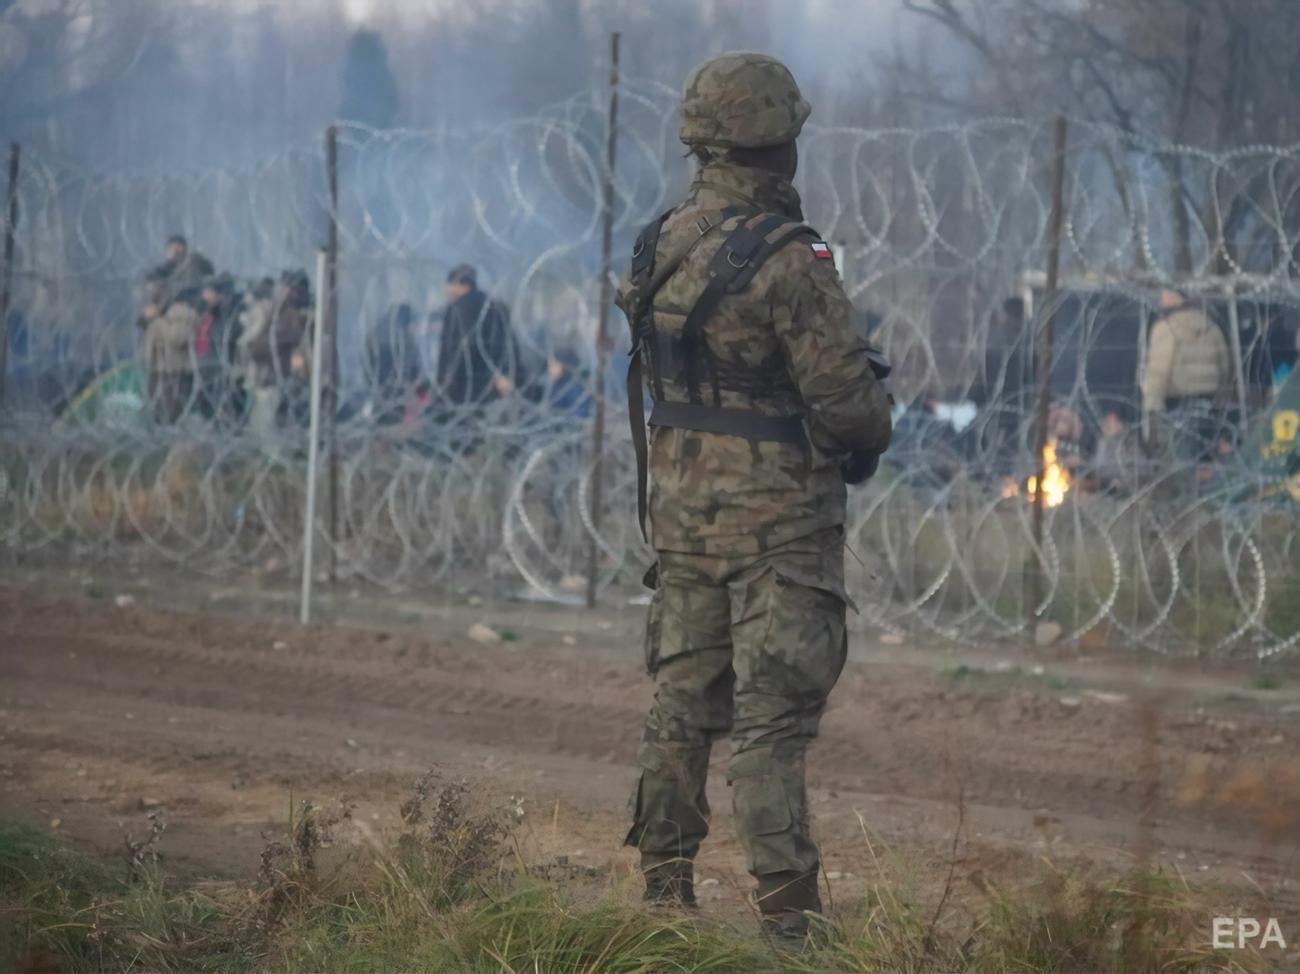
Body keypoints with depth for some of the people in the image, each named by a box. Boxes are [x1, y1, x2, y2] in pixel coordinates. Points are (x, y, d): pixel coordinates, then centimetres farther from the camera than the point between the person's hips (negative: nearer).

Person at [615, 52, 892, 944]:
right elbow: (844, 396, -16)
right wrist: (875, 426, 5)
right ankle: (785, 911, -6)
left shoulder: (660, 247, 4)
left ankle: (666, 889, 19)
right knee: (772, 720, -6)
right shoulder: (788, 262, -19)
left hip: (680, 507, 7)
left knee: (682, 703, 14)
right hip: (775, 515, -7)